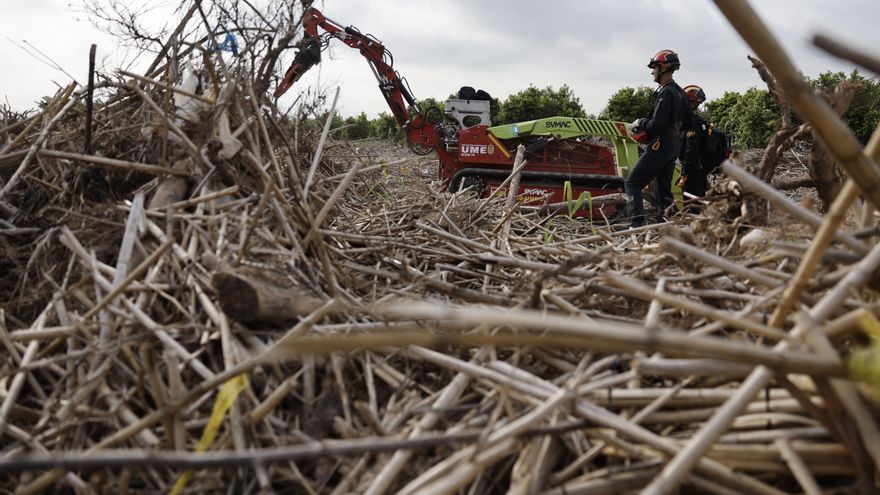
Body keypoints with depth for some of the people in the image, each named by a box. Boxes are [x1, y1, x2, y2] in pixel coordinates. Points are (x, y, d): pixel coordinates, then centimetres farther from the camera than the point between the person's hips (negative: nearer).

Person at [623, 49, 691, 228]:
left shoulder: (665, 93, -16)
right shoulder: (680, 92, 14)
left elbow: (657, 124, -24)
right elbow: (688, 122, 20)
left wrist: (640, 123, -8)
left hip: (660, 146, -10)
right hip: (675, 145, 10)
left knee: (632, 183, -8)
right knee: (664, 188, 14)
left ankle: (637, 223, -19)